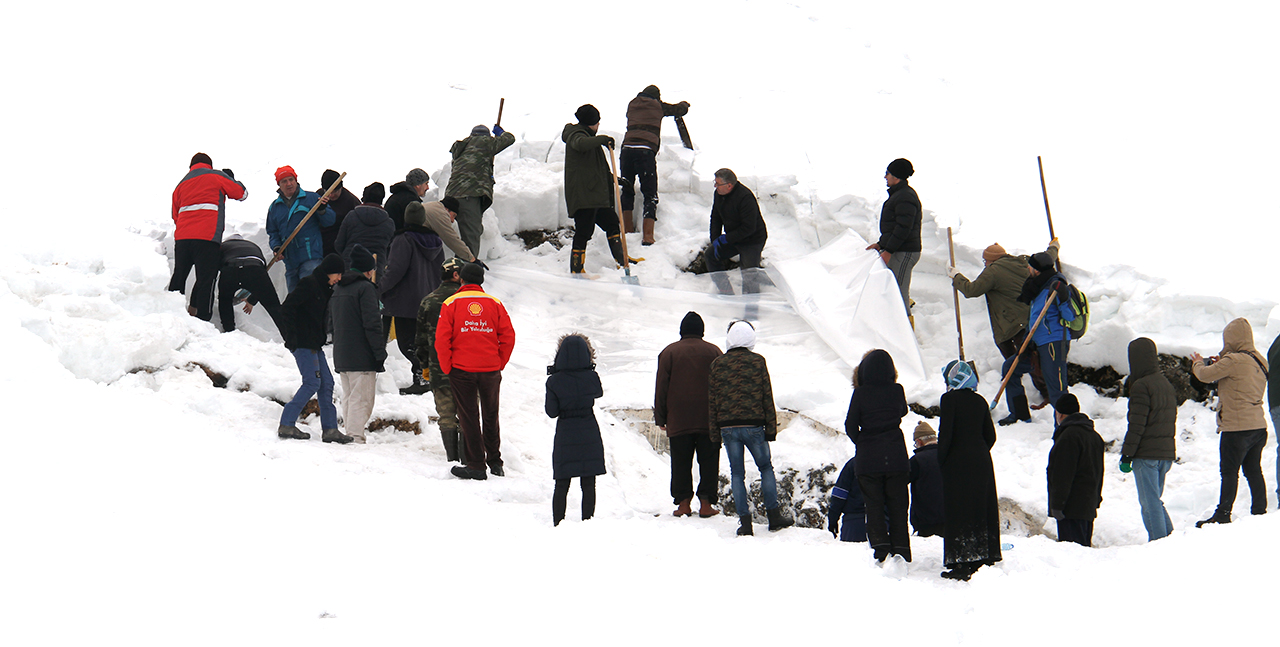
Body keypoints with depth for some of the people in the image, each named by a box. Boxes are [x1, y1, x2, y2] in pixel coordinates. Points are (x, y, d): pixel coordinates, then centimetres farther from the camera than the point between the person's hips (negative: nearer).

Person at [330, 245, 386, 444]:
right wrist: (380, 353, -13)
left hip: (341, 355, 8)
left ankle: (349, 433, 16)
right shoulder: (366, 288, -11)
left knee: (348, 398, 15)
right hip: (362, 357, -8)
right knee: (361, 400, -8)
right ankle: (356, 436, -14)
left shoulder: (338, 289, 16)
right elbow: (372, 324, -17)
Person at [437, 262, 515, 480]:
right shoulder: (495, 304, 2)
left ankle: (476, 465, 4)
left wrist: (447, 368, 1)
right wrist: (499, 364, 8)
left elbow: (442, 339, -9)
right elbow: (508, 337, -1)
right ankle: (495, 461, 21)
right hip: (491, 370, 2)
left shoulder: (451, 304, -4)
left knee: (469, 418, 5)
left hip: (461, 370, -2)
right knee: (491, 416, 17)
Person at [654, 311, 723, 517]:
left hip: (678, 421, 0)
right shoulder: (713, 352, 3)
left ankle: (683, 503, 3)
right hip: (709, 421, 0)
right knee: (708, 462, 4)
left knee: (681, 463, 6)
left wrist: (660, 419, 7)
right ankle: (706, 504, 0)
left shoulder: (669, 352, 2)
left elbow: (661, 389, 1)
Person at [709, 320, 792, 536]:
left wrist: (714, 432, 10)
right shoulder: (758, 362, -1)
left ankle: (745, 521, 1)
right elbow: (767, 397, -1)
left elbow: (712, 400, 6)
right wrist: (771, 428, 4)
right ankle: (774, 515, 9)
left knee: (737, 474, 5)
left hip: (727, 427, 1)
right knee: (766, 468, 12)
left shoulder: (717, 364, 5)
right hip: (753, 425, -1)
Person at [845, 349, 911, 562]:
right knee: (897, 505, 10)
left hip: (869, 458, -2)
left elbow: (851, 425, -3)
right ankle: (901, 551, 8)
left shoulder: (861, 393, -9)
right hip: (896, 456, 2)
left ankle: (881, 550, -5)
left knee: (874, 505, 5)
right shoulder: (897, 391, -4)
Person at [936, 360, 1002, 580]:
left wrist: (941, 461, -5)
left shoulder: (950, 399, -10)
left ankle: (962, 564, -7)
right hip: (982, 462, 6)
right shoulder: (980, 401, 8)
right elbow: (990, 435, 9)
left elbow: (945, 433, -14)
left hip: (957, 462, -6)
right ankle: (985, 559, 15)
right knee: (982, 510, 11)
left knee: (958, 513, -3)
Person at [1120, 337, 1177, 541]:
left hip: (1146, 454, -8)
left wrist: (1127, 455, -12)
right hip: (1167, 453, 8)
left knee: (1149, 502, -3)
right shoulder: (1166, 383, 13)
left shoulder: (1141, 386, -13)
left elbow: (1136, 425, -16)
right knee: (1154, 499, 17)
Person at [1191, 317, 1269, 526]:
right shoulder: (1260, 362, 9)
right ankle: (1260, 511, 16)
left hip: (1236, 427, -8)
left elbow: (1205, 375, -12)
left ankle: (1223, 514, 2)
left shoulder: (1233, 361, -17)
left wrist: (1198, 363, 9)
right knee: (1253, 470, 13)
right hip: (1258, 425, 8)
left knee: (1229, 471, -2)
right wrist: (1221, 364, 17)